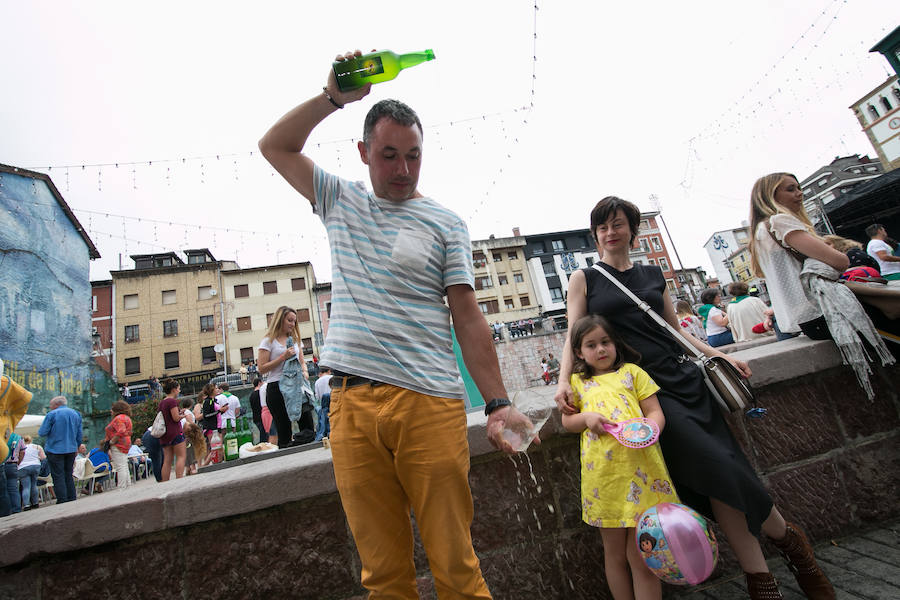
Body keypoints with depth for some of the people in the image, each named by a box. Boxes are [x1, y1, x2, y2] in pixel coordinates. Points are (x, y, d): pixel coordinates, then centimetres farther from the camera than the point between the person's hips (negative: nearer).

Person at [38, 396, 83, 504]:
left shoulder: (52, 414, -8)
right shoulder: (76, 414, 10)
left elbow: (42, 432, -8)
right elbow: (79, 435, 14)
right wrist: (76, 448, 23)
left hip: (55, 450, -5)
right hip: (71, 450, 5)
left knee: (58, 477, 0)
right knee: (69, 476, 13)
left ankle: (62, 502, -1)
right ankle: (72, 500, 14)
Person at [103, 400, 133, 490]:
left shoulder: (119, 418, -13)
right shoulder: (126, 417, 19)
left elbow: (121, 432, -25)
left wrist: (112, 441, -16)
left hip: (118, 445, -11)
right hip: (125, 445, 11)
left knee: (120, 467, -9)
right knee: (124, 467, 15)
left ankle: (121, 488, -9)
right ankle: (128, 486, 19)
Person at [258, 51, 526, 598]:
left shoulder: (445, 223, 6)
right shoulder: (340, 202, 17)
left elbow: (468, 318, 0)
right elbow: (275, 145, 17)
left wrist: (499, 404, -7)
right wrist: (334, 96, 4)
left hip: (430, 404, -2)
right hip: (351, 405, 3)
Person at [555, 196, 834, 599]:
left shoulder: (652, 274, 15)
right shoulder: (584, 279, 4)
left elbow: (676, 330, 19)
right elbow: (575, 336, -2)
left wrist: (720, 355, 8)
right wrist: (564, 381, -16)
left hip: (681, 376, 4)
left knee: (726, 469, -3)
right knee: (717, 467, -14)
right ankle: (786, 538, 11)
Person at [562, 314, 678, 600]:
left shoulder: (631, 371, 11)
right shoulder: (577, 381, 14)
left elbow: (655, 412, 6)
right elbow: (566, 420, 15)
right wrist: (586, 418, -6)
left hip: (639, 466, -1)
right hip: (602, 475, 1)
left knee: (641, 555, 4)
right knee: (615, 554, 14)